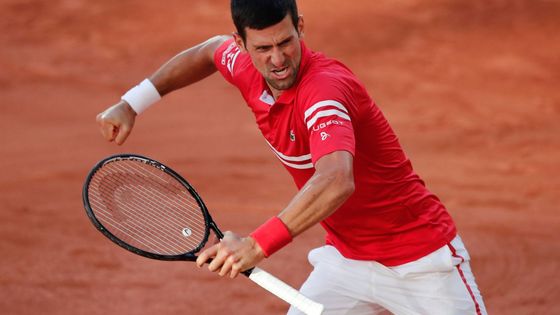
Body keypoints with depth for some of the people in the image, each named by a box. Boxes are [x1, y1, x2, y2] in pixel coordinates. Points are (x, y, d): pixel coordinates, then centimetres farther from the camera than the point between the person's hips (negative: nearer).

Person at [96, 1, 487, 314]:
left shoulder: (326, 88, -31)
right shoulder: (247, 68, -7)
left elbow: (337, 182, -49)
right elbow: (212, 49, 19)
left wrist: (258, 244, -56)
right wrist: (132, 103, 14)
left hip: (420, 264, -7)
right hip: (345, 258, 7)